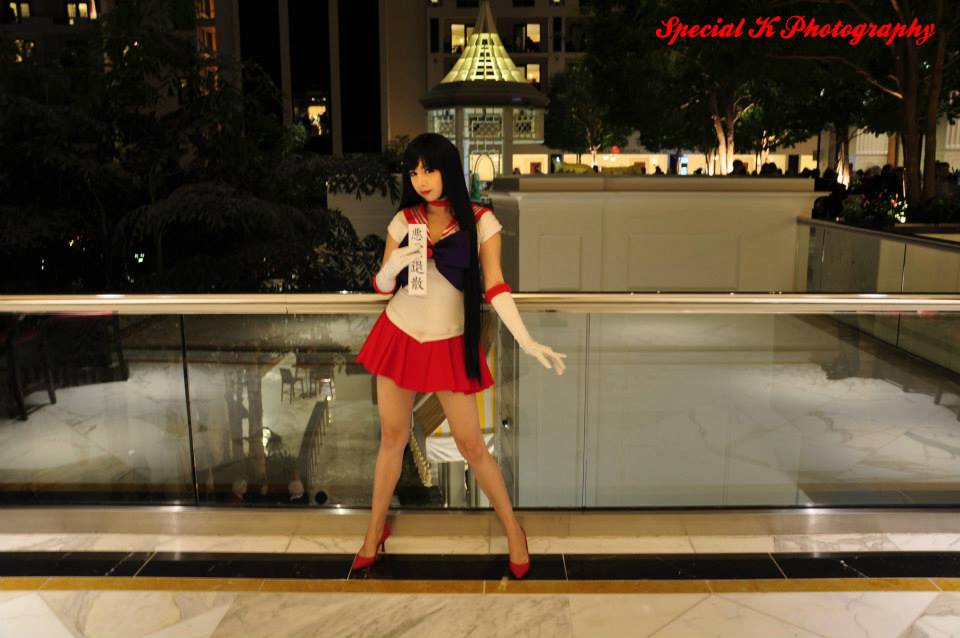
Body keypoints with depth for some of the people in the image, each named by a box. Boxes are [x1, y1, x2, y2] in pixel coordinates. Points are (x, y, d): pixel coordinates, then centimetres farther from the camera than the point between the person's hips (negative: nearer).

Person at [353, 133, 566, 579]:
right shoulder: (404, 220, 0)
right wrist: (395, 264, -20)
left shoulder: (480, 221, -7)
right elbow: (381, 287, 3)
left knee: (471, 445, 1)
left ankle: (513, 530, 21)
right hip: (398, 337, 3)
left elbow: (494, 286, -12)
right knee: (392, 438, 13)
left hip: (449, 346, -2)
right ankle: (375, 530, 31)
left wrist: (526, 341, -24)